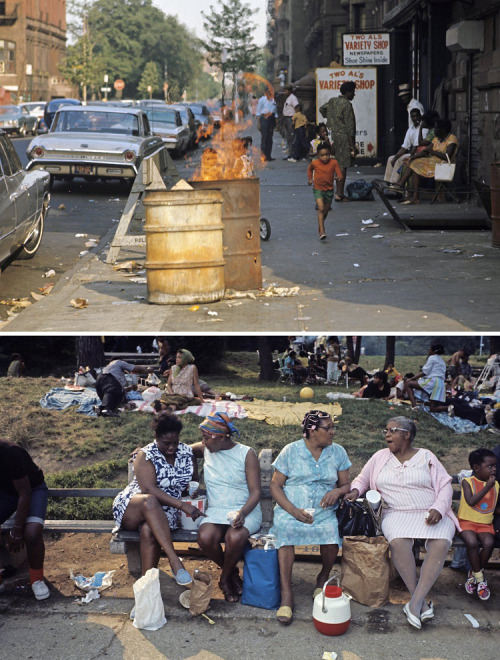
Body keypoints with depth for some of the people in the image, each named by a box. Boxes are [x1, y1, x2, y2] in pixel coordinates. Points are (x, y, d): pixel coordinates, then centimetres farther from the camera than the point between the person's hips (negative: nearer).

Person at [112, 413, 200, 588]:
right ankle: (174, 561, -46)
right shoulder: (146, 455, -8)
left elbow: (195, 481, 20)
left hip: (164, 512, 3)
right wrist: (182, 505, -28)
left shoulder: (186, 452, 7)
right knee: (150, 502, -40)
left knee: (149, 530, -36)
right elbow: (149, 489, -20)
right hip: (131, 508, -3)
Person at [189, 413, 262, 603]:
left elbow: (255, 492, -6)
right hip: (216, 511, 3)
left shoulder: (246, 454, -3)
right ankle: (232, 573, -1)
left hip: (245, 511, -3)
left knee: (234, 537, -36)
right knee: (205, 537, -31)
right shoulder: (205, 450, 8)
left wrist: (242, 513, -25)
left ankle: (225, 578, -4)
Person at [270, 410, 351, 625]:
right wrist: (293, 511, -13)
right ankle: (286, 594, -31)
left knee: (331, 531, -32)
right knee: (285, 528, -36)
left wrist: (337, 491, -13)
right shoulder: (291, 451, 3)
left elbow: (346, 485, 13)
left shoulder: (338, 452, 11)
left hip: (323, 512, 2)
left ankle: (323, 578, 1)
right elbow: (275, 486, 2)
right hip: (290, 510, -2)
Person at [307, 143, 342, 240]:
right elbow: (310, 169, 14)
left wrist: (338, 177, -35)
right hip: (318, 189, -2)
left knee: (326, 210, 16)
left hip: (329, 190, 2)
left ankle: (320, 227, 43)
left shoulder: (334, 163, -11)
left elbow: (339, 174, -13)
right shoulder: (314, 163, -9)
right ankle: (322, 232, -22)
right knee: (321, 208, -19)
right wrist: (310, 179, 6)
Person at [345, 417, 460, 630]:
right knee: (398, 541, -35)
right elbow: (362, 479, 23)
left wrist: (438, 509, -13)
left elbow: (445, 486, 5)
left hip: (430, 514, 0)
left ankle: (415, 603, -32)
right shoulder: (380, 457, 15)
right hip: (397, 514, 1)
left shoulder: (426, 457, 9)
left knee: (440, 543, -33)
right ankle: (421, 601, -26)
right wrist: (355, 491, 0)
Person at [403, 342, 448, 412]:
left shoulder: (432, 357, 3)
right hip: (440, 384, 8)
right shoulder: (442, 361, 29)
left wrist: (411, 379, -4)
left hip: (432, 381, -8)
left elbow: (424, 372, -6)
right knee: (433, 409, 6)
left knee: (408, 384, -4)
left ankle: (413, 406, -21)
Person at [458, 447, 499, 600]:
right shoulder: (467, 482, -4)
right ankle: (480, 578, -12)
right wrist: (487, 487, -17)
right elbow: (471, 501, -19)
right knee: (472, 542, -32)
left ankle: (475, 574, -3)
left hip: (485, 524, 4)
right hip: (467, 522, -4)